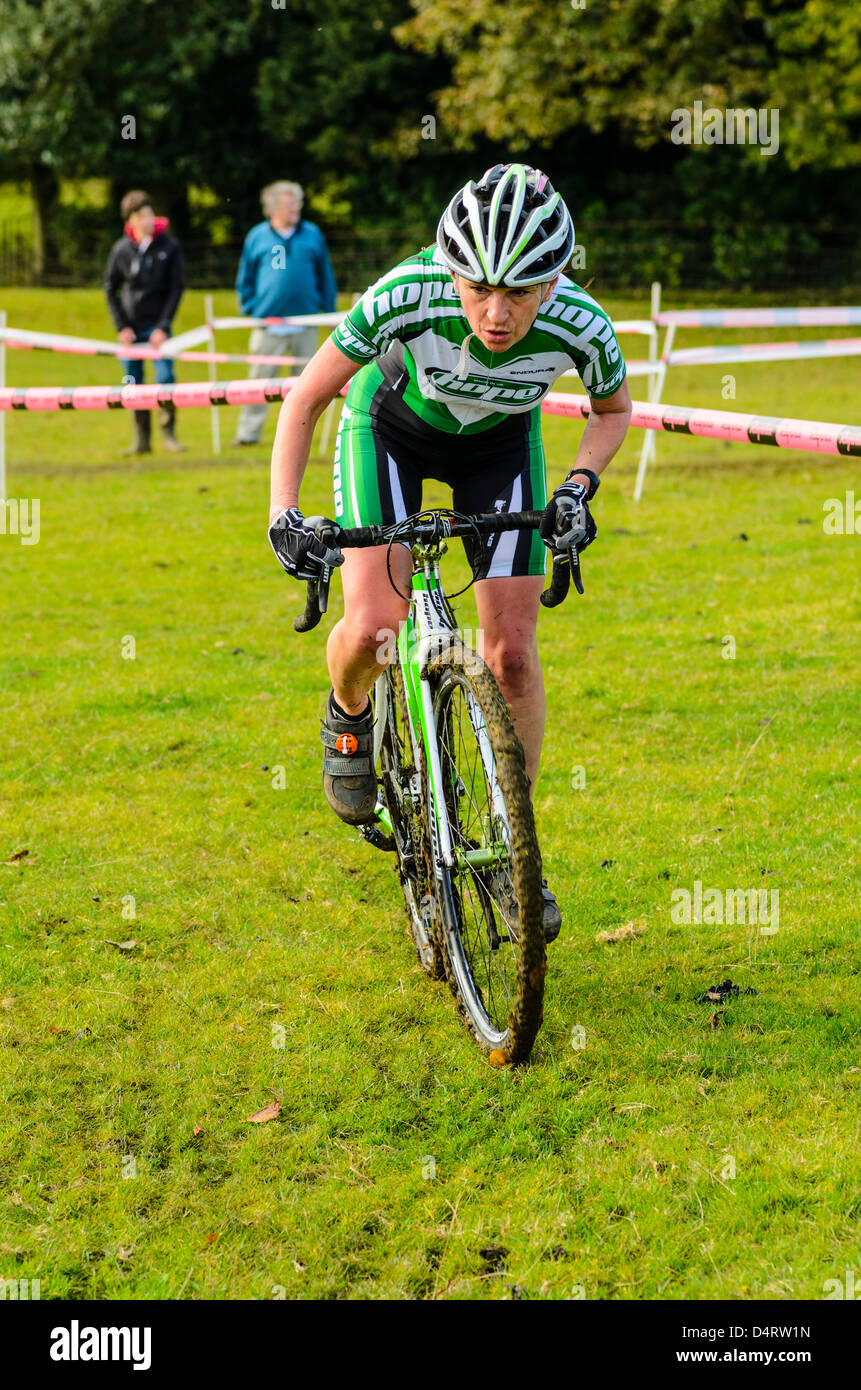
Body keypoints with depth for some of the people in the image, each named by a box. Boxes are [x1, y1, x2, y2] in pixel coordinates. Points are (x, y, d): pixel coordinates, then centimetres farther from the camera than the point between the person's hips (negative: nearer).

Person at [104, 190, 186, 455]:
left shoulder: (169, 246, -4)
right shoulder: (121, 249, 1)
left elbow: (177, 288, -2)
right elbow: (110, 289, 8)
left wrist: (163, 326, -9)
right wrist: (121, 326, -1)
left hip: (157, 326, -2)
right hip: (130, 329, 2)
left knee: (165, 379, -11)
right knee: (133, 384, 5)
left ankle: (169, 433, 2)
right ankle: (141, 438, 13)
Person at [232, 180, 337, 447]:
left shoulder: (313, 235, 7)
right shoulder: (257, 237, 5)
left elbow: (325, 277, 13)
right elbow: (245, 279, 12)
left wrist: (329, 312, 9)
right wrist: (251, 309, 3)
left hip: (306, 323, 1)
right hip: (268, 325, -1)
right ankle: (248, 433, 5)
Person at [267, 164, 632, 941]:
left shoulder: (580, 327, -32)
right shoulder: (407, 298, -38)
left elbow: (615, 410, -6)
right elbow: (307, 397, -21)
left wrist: (581, 484, -22)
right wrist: (283, 513, -31)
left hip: (500, 442, 1)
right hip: (391, 424, -1)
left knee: (513, 649, -8)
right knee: (374, 626, -20)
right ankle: (349, 717, 16)